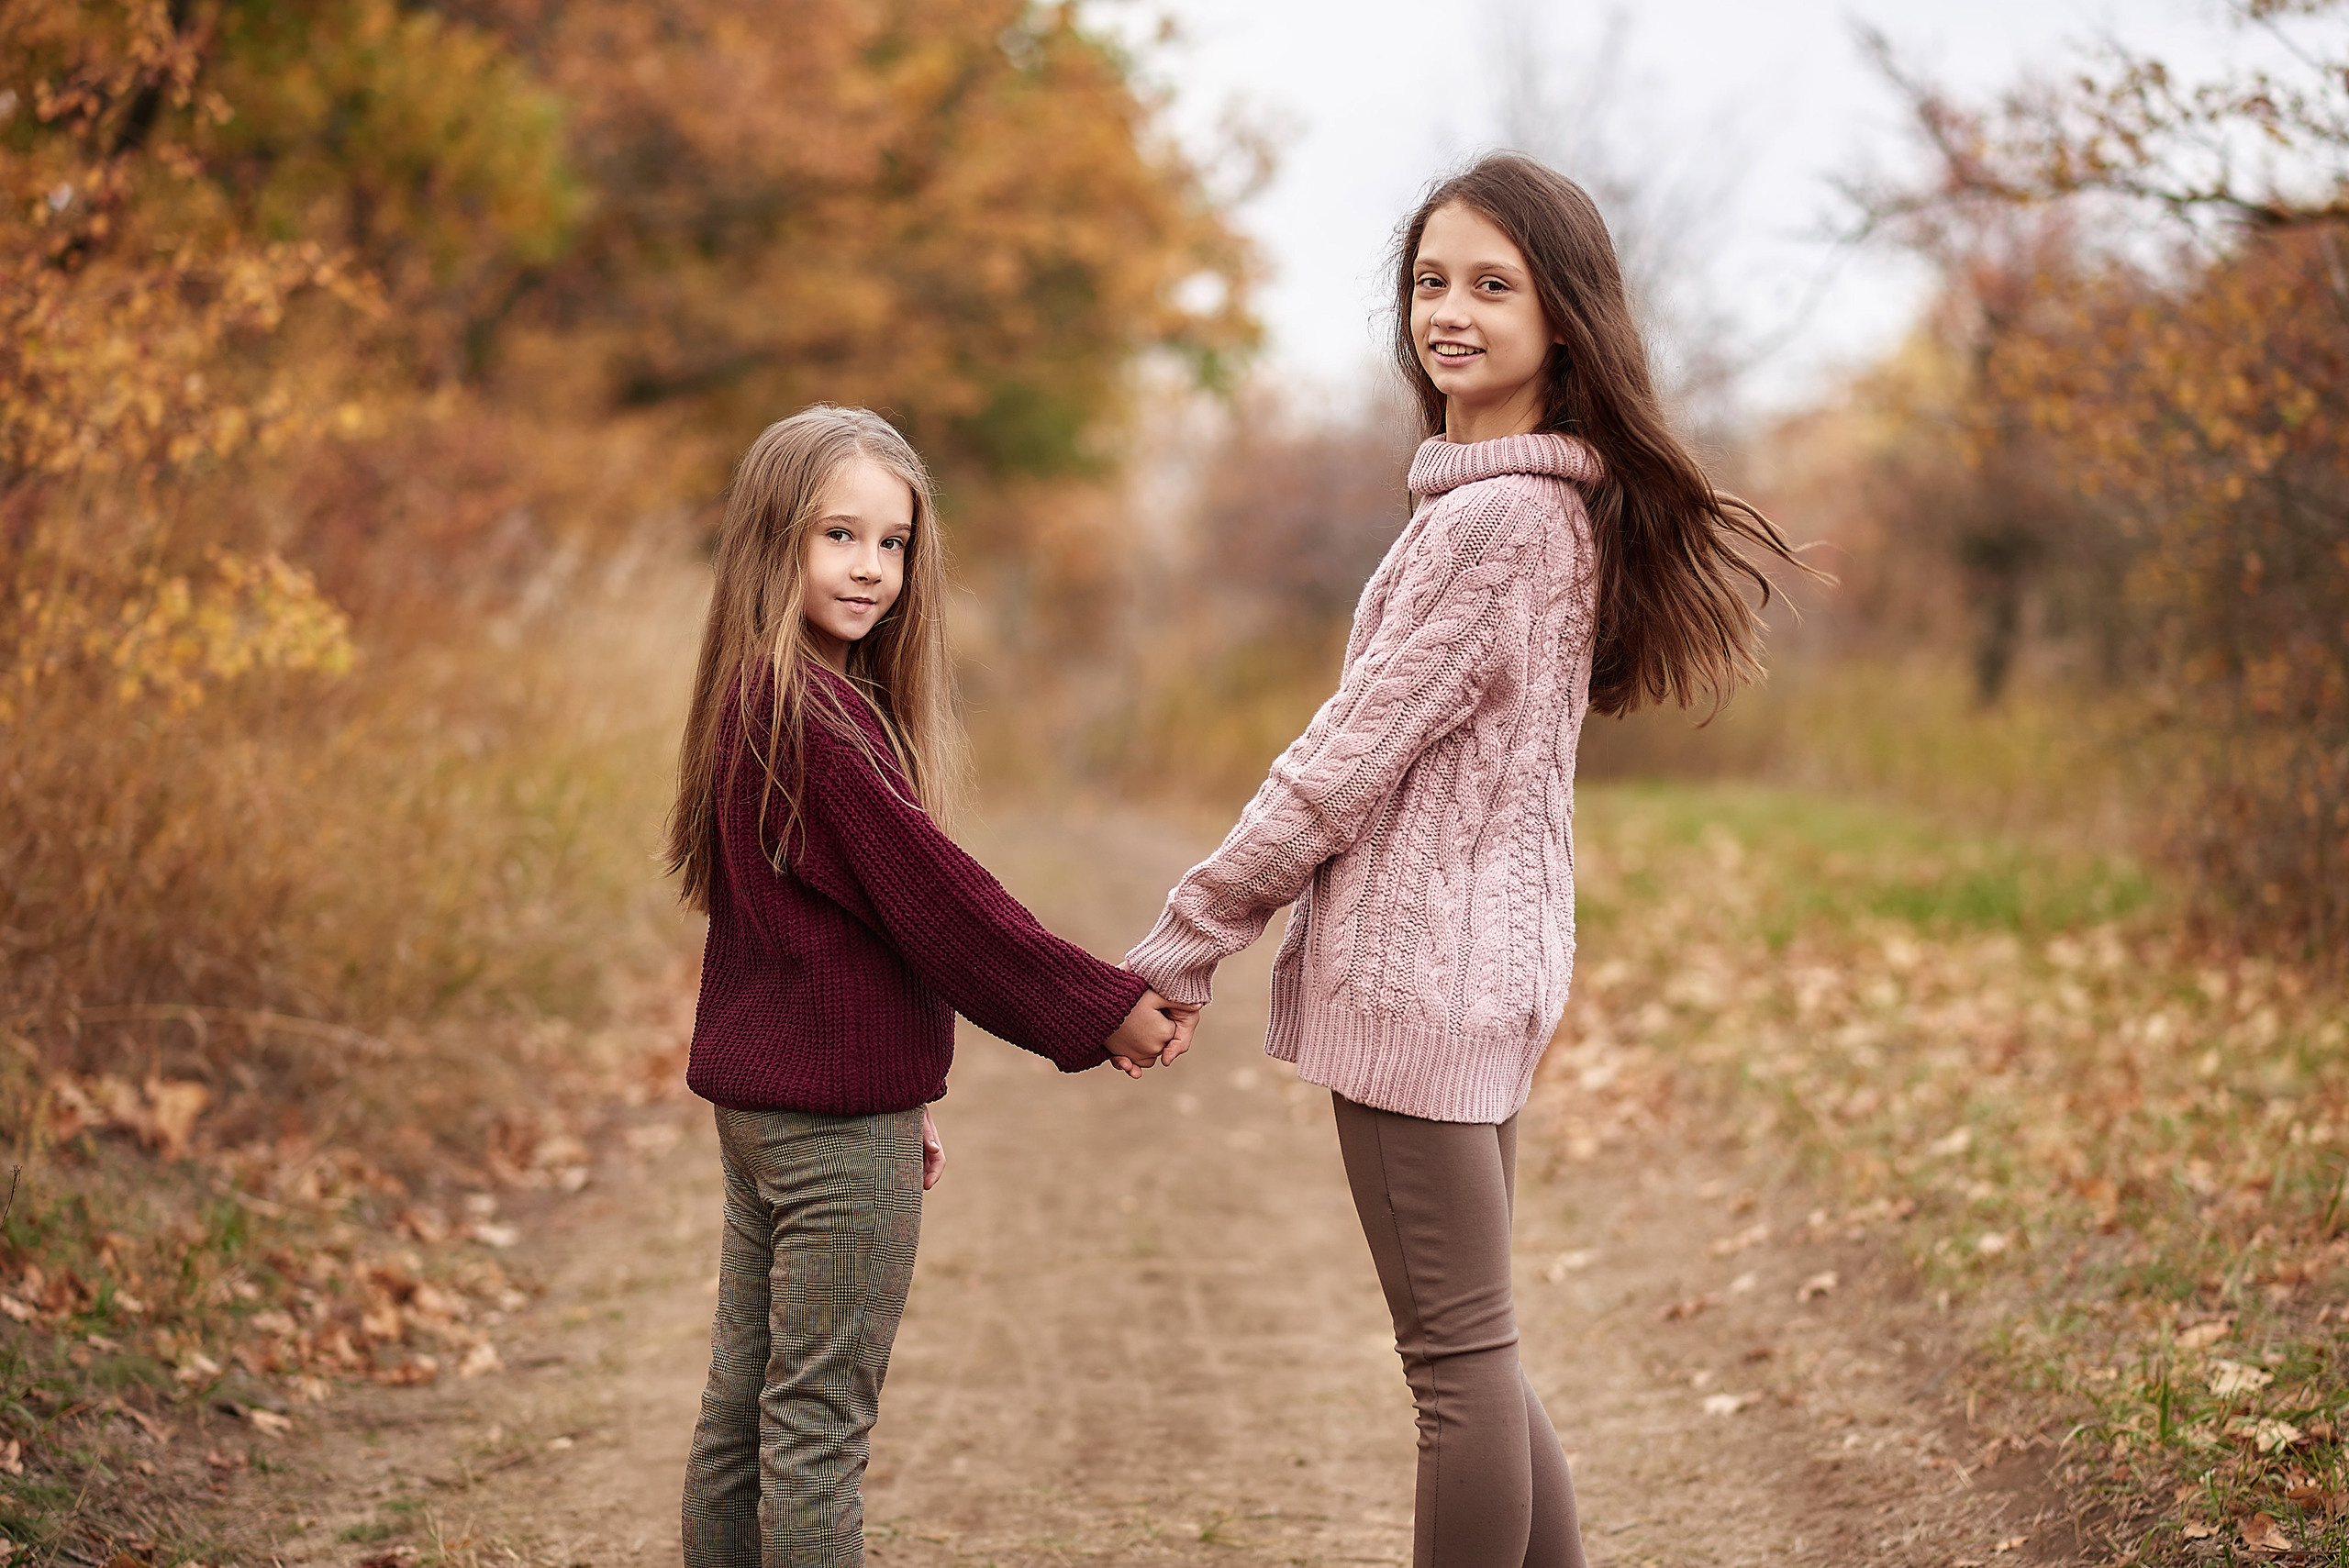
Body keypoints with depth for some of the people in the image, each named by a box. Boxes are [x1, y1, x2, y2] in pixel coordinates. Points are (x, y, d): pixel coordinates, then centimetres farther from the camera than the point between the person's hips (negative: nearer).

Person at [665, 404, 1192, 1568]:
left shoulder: (759, 698, 11)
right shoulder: (813, 711, -20)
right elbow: (933, 898, -19)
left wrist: (899, 1097, 20)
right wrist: (1103, 1010, -10)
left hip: (759, 1096, 10)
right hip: (834, 1119, -10)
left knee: (743, 1400, 15)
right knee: (819, 1418, -2)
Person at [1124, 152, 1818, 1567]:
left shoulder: (1494, 519, -17)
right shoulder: (1563, 503, 14)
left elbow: (1348, 762, -16)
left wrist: (1174, 953, -8)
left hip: (1423, 971, -10)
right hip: (1487, 965, 10)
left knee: (1461, 1357, -2)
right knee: (1470, 1347, 17)